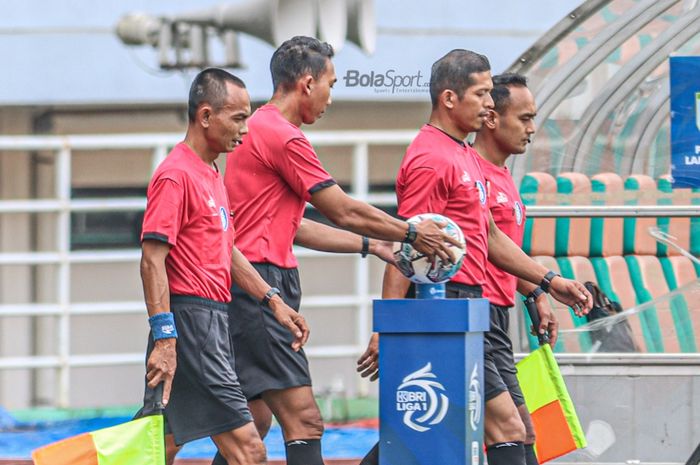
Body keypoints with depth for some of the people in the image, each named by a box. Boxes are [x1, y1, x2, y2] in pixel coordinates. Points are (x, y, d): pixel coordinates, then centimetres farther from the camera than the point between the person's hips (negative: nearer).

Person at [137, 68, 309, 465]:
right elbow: (153, 259, -17)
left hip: (212, 325, 10)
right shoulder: (176, 175, -12)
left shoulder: (212, 175, 19)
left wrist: (273, 300, 20)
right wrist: (165, 339, -23)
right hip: (190, 323, -10)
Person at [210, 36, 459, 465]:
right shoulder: (284, 137, -12)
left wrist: (373, 245, 24)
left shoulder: (260, 129, 19)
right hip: (260, 285, -11)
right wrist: (410, 233, 4)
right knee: (304, 421, -14)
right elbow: (344, 212, -8)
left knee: (253, 424, 13)